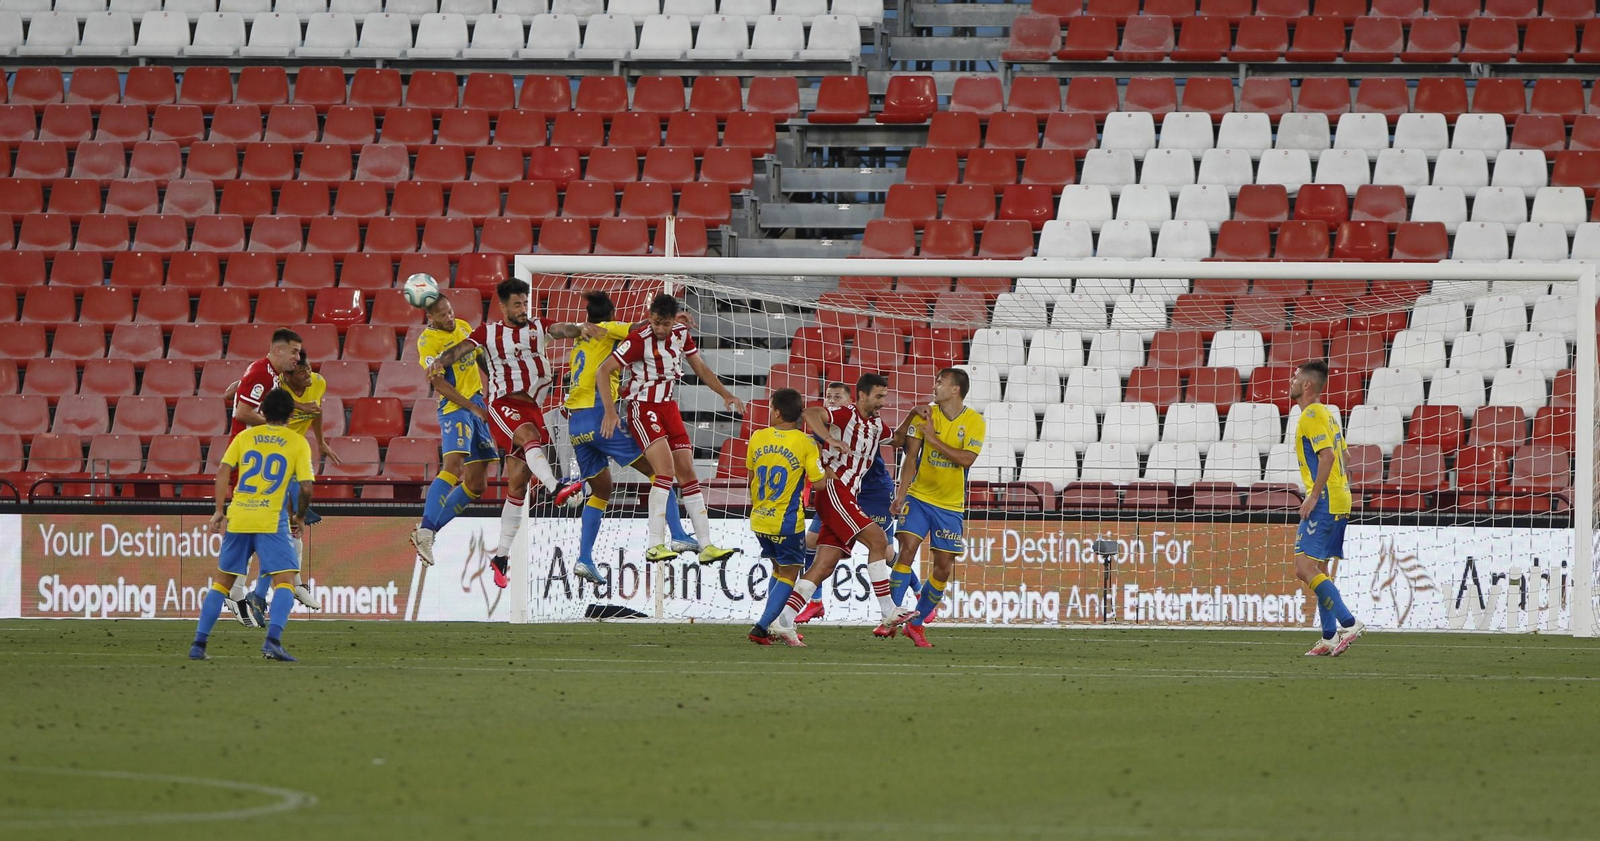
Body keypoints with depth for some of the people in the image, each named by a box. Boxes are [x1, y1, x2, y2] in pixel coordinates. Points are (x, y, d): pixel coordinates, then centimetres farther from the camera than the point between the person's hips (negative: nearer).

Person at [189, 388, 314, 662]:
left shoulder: (245, 436, 11)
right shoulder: (297, 442, 3)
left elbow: (223, 471, 2)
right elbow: (306, 487, -2)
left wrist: (220, 511, 6)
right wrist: (299, 516, 14)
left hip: (238, 517, 4)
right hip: (272, 519, -3)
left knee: (223, 582, 14)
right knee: (284, 581, -4)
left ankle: (198, 644, 12)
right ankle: (272, 640, -25)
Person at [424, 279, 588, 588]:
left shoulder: (538, 328, 13)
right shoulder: (489, 333, 8)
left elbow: (561, 330, -5)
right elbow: (461, 349, -3)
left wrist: (580, 328, -27)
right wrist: (440, 361, -25)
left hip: (531, 406, 3)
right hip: (503, 404, -3)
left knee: (518, 482, 3)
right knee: (530, 436, -36)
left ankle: (501, 556, 9)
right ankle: (556, 487, -63)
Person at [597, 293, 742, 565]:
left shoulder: (681, 333, 1)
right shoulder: (639, 340, -19)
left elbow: (700, 367, 18)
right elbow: (602, 371, -19)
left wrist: (726, 395, 16)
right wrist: (609, 409, -25)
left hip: (669, 407, 7)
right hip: (643, 408, -7)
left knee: (687, 472, 5)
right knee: (666, 469, -22)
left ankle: (706, 546, 7)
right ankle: (655, 545, -22)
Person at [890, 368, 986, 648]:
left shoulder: (974, 422, -4)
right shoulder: (926, 415, -2)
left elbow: (966, 459, -16)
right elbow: (911, 457, -4)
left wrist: (934, 439, -19)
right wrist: (900, 495, -13)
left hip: (951, 505, 1)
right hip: (919, 498, -1)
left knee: (944, 567, 2)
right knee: (907, 548, -18)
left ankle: (916, 623, 17)